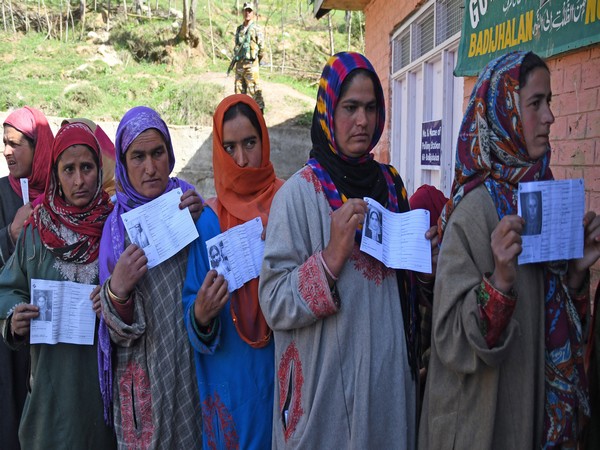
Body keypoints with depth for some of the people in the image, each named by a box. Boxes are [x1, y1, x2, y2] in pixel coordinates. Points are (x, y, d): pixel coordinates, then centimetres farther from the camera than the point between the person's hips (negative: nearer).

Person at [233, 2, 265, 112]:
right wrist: (236, 59, 15)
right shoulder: (239, 29, 15)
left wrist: (257, 60, 4)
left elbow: (261, 47, -2)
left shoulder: (256, 28, -3)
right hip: (239, 63, 6)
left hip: (251, 63, -6)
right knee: (239, 87, 10)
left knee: (254, 88, -7)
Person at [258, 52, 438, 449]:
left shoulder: (391, 183, 4)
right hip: (329, 383, -5)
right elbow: (275, 305, -17)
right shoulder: (299, 193, -12)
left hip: (391, 375, 5)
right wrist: (331, 257, -28)